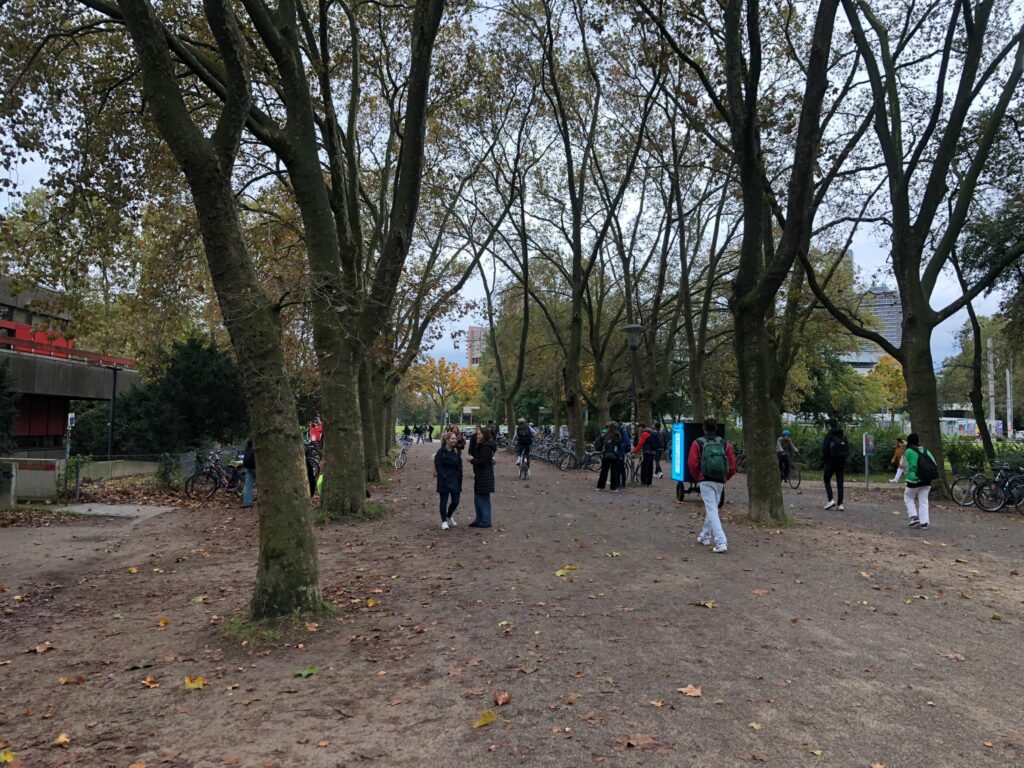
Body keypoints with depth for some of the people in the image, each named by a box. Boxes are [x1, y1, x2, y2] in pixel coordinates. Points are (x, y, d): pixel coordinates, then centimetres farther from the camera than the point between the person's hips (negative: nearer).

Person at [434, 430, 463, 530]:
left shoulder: (456, 452, 8)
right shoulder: (441, 452, -9)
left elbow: (459, 467, 10)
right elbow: (438, 467, -11)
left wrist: (459, 480, 3)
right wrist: (444, 477, -16)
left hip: (455, 480, 5)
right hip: (444, 481, -5)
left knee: (455, 501, 5)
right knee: (444, 501, 2)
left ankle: (449, 516, 29)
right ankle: (444, 521, 13)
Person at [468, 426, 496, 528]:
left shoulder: (486, 447, -18)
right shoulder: (481, 446, 14)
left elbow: (482, 462, -22)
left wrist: (472, 460, -8)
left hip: (484, 477, -10)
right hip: (480, 476, 10)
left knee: (483, 499, -2)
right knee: (477, 499, 16)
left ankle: (485, 521, 7)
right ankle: (479, 520, 25)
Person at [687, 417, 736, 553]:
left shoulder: (698, 443, -4)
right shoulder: (725, 444, 5)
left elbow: (692, 464, -10)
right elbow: (732, 466, 2)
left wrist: (697, 477, 7)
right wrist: (724, 479, 14)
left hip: (706, 482, -4)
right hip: (720, 482, 4)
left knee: (712, 511, -6)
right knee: (711, 509, 21)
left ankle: (721, 542, -17)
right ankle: (705, 536, 35)